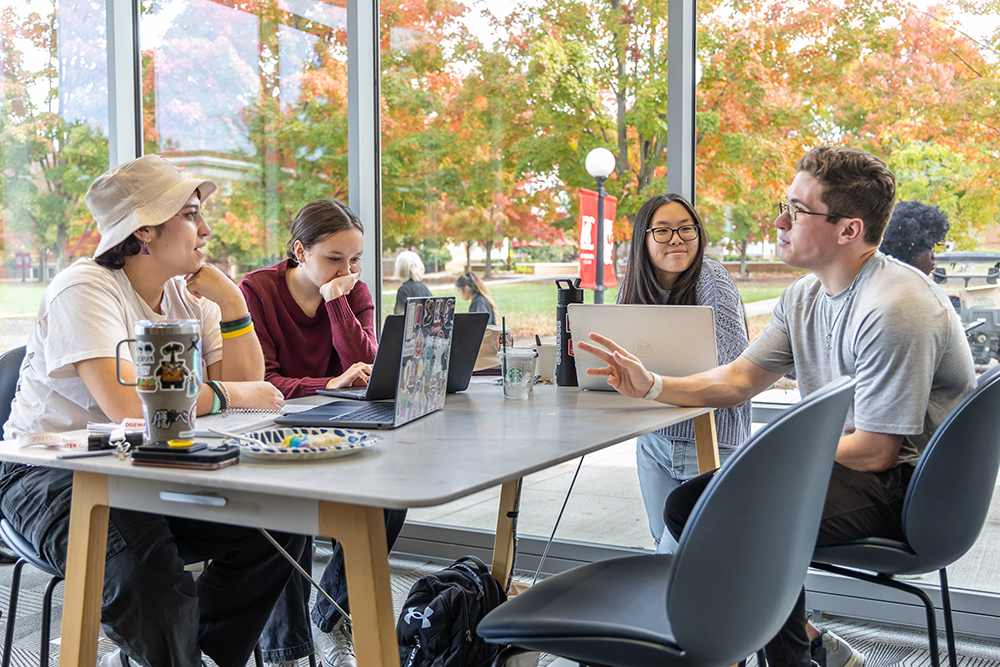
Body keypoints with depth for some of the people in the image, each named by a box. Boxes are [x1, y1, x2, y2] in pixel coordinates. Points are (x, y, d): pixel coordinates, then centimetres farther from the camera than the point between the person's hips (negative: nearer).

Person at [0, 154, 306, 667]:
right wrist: (229, 394, -19)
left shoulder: (188, 294, 6)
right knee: (150, 580, -34)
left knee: (275, 527, -11)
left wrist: (231, 303, -7)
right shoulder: (85, 290, -17)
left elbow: (247, 387, 3)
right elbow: (127, 404, -31)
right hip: (49, 474, -7)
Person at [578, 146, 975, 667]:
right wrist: (651, 386, -6)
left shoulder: (893, 309, -23)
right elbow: (738, 379, 8)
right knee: (686, 505, 3)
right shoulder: (804, 296, 6)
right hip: (843, 463, 10)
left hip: (908, 484, -10)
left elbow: (874, 452, -23)